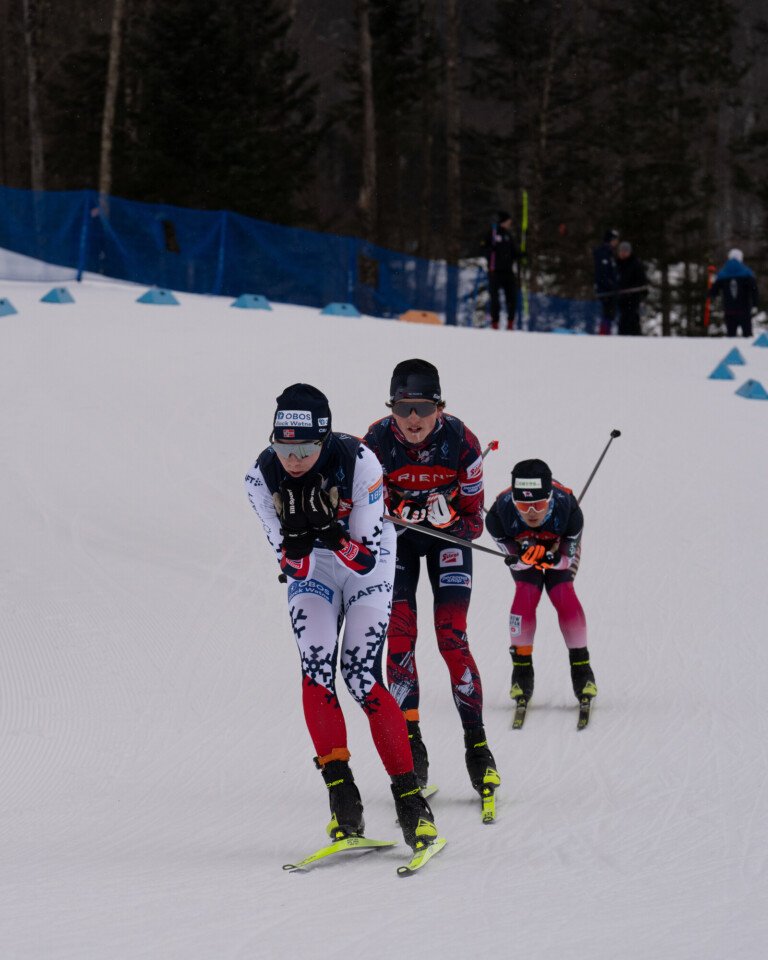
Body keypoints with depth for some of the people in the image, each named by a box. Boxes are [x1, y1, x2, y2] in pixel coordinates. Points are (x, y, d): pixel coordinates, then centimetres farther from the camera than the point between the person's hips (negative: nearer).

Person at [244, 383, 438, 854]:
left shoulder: (358, 463, -32)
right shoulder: (263, 477, -22)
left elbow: (366, 558, -27)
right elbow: (296, 570, -18)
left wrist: (329, 530, -43)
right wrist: (296, 538, -39)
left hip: (369, 563, -3)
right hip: (313, 568, 3)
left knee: (361, 675, -17)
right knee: (316, 670, -17)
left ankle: (411, 798, -9)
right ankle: (343, 799, -10)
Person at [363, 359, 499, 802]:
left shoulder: (461, 442, -24)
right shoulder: (377, 442, -23)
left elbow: (474, 519, -13)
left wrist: (451, 519, -35)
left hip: (447, 535, -1)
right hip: (396, 537, 1)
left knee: (452, 637, -12)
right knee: (400, 637, -10)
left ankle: (478, 747, -7)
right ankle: (411, 747, 0)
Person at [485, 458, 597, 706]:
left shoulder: (567, 507, -40)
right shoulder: (501, 511, -38)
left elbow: (569, 556, -26)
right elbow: (515, 559, -26)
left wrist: (554, 559, -49)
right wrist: (524, 555, -50)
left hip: (561, 548, 0)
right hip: (520, 546, 0)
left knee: (563, 595, -20)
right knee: (526, 594, -21)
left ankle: (581, 668, -6)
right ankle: (521, 670, -6)